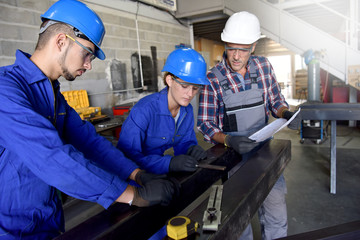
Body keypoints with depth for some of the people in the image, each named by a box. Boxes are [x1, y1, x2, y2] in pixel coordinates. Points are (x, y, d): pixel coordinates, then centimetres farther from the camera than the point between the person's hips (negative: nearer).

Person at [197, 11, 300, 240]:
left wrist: (285, 113, -12)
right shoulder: (213, 79, -12)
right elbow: (205, 125, -10)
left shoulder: (264, 67, -1)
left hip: (263, 149, 3)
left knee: (276, 210, 9)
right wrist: (228, 140, -27)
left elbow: (275, 100, 10)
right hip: (232, 154, -3)